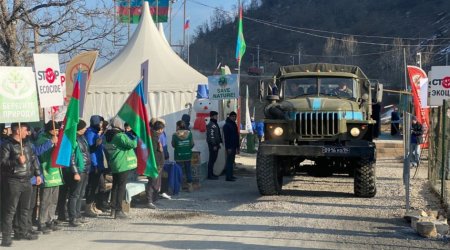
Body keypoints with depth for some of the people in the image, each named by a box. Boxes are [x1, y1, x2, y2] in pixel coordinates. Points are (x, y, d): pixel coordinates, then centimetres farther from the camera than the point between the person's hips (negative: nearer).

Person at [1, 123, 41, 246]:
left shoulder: (27, 143, 14)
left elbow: (34, 159, 20)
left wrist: (37, 174, 17)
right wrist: (17, 161, -26)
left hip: (26, 180, 7)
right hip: (13, 181, -7)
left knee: (25, 208, 15)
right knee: (10, 209, -7)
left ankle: (23, 232, 27)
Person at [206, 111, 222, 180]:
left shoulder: (215, 124, 18)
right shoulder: (210, 125, -14)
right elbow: (211, 135, -20)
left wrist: (218, 143, 21)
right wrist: (214, 145, -23)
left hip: (215, 144, 10)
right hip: (213, 145, -10)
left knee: (213, 159, 14)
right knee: (212, 159, -8)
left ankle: (211, 174, 21)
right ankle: (210, 175, -6)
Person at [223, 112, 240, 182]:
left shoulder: (234, 125, 17)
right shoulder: (227, 125, -11)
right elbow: (226, 137, -17)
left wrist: (237, 147, 19)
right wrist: (228, 147, -21)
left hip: (234, 146, 9)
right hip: (230, 147, -9)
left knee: (231, 161, 12)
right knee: (229, 161, -9)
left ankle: (230, 175, 18)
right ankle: (228, 177, -10)